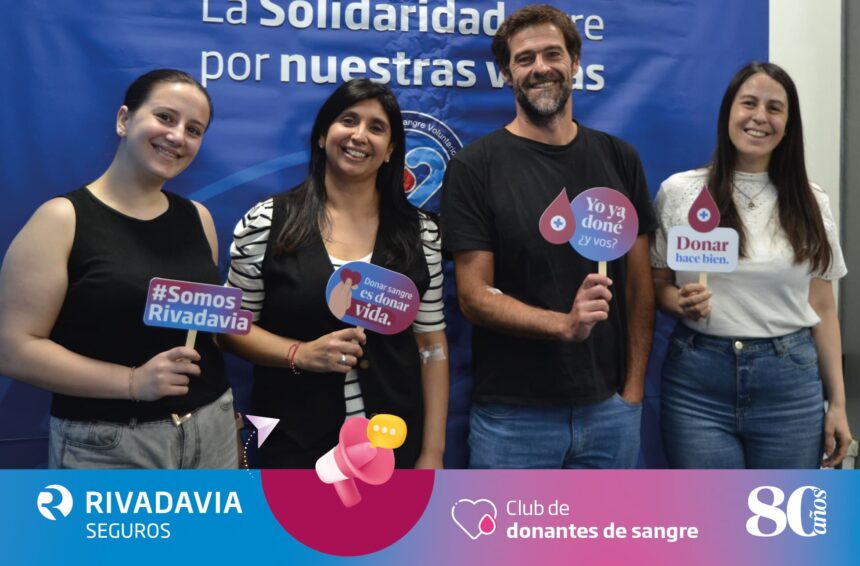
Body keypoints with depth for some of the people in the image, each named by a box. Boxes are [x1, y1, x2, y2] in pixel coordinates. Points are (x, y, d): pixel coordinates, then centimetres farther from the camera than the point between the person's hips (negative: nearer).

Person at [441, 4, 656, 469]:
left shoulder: (619, 159, 5)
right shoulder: (474, 168, -6)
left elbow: (639, 283, 5)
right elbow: (474, 296, -10)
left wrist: (633, 390, -1)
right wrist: (565, 323, -23)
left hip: (610, 411, 3)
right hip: (512, 415, -3)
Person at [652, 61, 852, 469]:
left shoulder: (810, 203, 5)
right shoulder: (679, 191, -1)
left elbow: (822, 307, 7)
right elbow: (655, 284, 6)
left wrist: (837, 401, 5)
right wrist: (681, 302, -17)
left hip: (791, 382, 2)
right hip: (698, 379, -2)